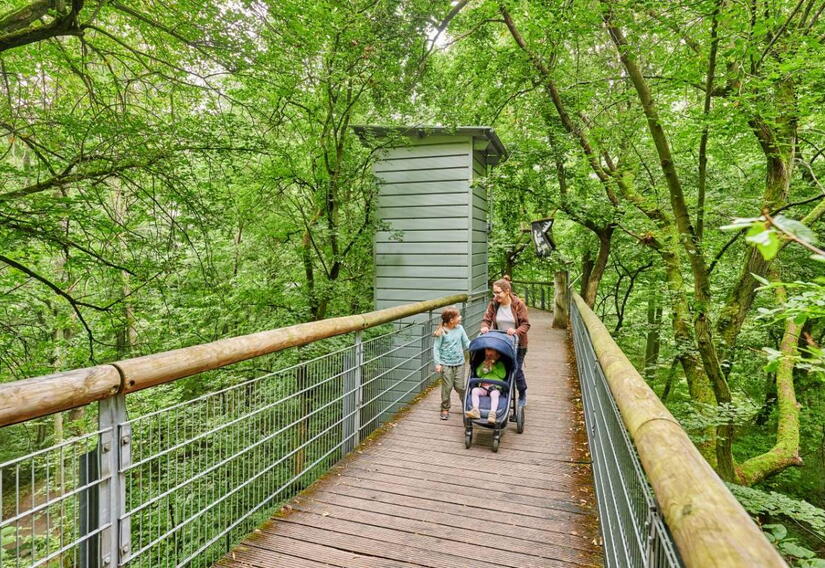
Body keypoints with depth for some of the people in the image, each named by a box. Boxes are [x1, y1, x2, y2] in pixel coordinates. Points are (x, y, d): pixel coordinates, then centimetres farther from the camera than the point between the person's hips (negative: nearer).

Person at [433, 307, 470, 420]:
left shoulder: (460, 329, 3)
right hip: (446, 364, -3)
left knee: (460, 386, 5)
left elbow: (467, 343, 8)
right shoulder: (442, 332, -10)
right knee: (447, 387, 3)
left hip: (459, 363, 3)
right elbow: (436, 348, -7)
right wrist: (437, 363, -12)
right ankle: (445, 409, 19)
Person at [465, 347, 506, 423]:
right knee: (474, 390, -29)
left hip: (495, 387, -3)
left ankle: (492, 413, -48)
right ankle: (475, 411, -37)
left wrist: (493, 367, 0)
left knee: (494, 393, -38)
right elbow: (478, 374, 14)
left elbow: (503, 375, 4)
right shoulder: (483, 363, 27)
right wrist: (484, 366, -1)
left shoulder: (500, 364, 21)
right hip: (483, 387, 3)